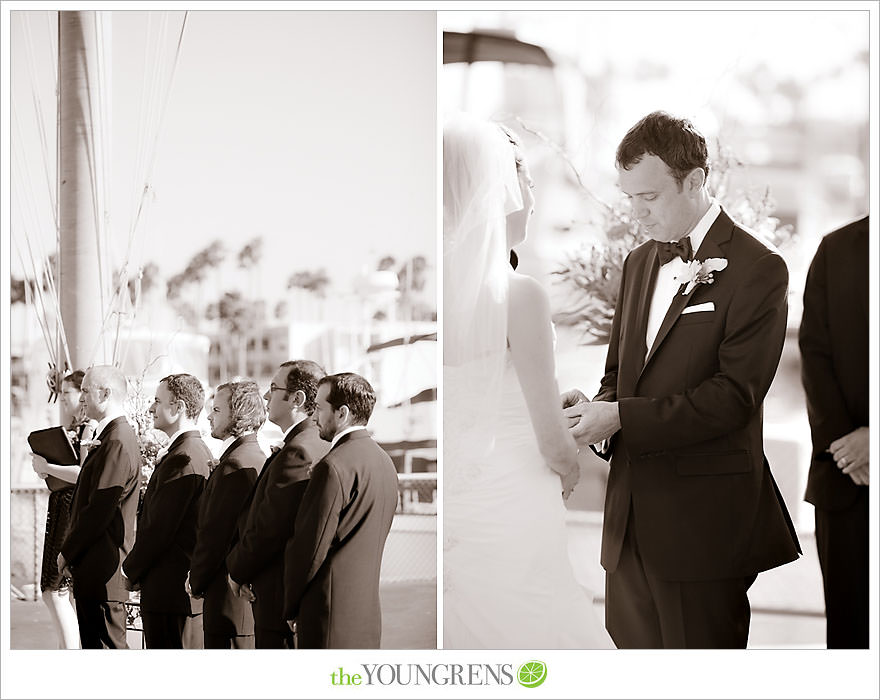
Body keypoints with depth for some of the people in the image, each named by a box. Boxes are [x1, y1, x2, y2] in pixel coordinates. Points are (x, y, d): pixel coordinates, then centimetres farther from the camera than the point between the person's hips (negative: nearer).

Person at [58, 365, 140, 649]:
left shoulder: (117, 442, -17)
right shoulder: (109, 436, 16)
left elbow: (100, 509, -20)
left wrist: (68, 552, -12)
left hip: (103, 568, -10)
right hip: (91, 570, 10)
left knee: (108, 644, -7)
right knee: (92, 646, 13)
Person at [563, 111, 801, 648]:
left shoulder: (758, 270, -8)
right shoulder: (640, 262, 16)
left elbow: (734, 396, -16)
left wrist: (622, 417, -19)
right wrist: (596, 407, -3)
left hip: (704, 520, -7)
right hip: (632, 513, 7)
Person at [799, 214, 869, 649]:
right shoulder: (836, 250, 9)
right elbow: (815, 355, 5)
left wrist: (872, 438, -15)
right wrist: (842, 441, -7)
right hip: (846, 482, 3)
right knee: (848, 624, 7)